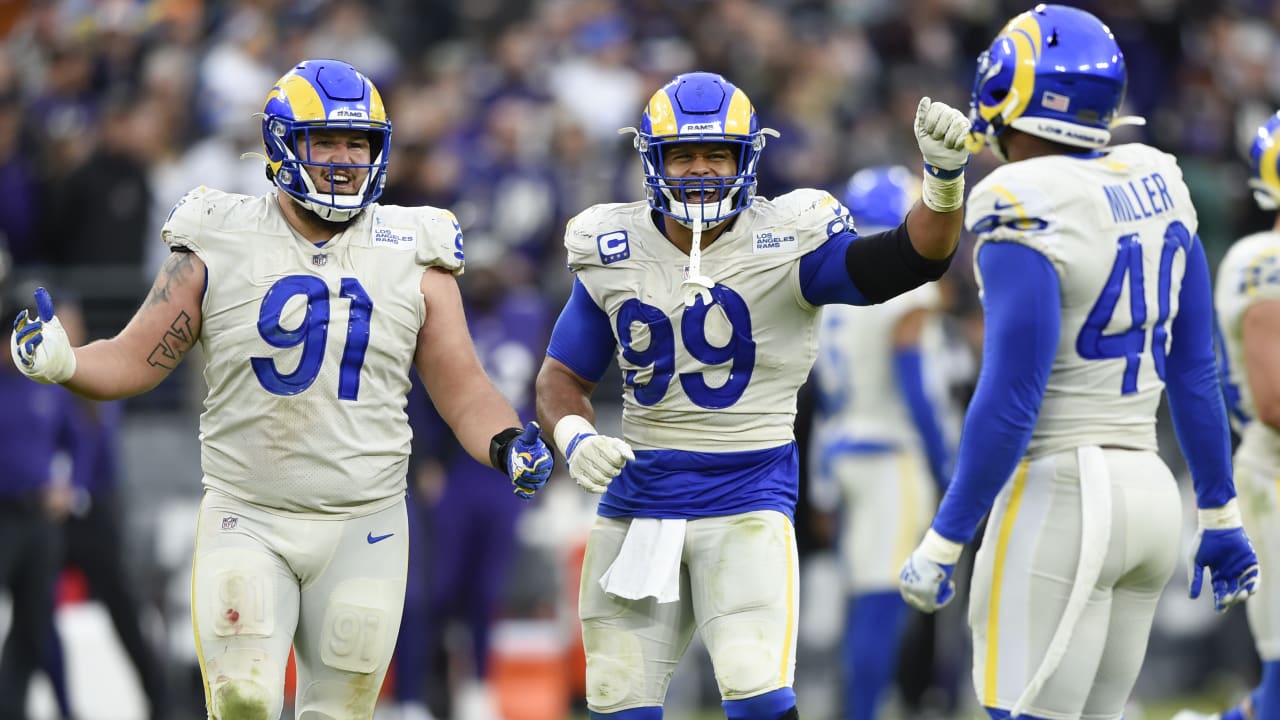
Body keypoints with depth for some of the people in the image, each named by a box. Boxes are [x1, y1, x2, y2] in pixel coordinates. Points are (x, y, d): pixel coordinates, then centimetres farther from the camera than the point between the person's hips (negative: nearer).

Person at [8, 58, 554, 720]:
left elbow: (463, 391, 6)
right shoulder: (218, 246, 0)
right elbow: (136, 361, 3)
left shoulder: (411, 257, 5)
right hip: (247, 521, -2)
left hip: (362, 528, 2)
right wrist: (62, 363, -17)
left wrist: (508, 446, -14)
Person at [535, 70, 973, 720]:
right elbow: (562, 377, 12)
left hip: (745, 498, -4)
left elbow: (913, 257, -17)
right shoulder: (612, 257, 4)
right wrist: (574, 437, -10)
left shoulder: (786, 246, -7)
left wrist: (944, 180, -36)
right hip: (637, 497, 4)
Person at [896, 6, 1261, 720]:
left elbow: (1009, 404, -18)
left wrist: (941, 545, -11)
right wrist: (1220, 518, 20)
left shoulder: (1028, 215, -16)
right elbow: (1195, 372, 13)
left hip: (1060, 499, -8)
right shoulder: (1156, 189, 7)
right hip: (1149, 492, 8)